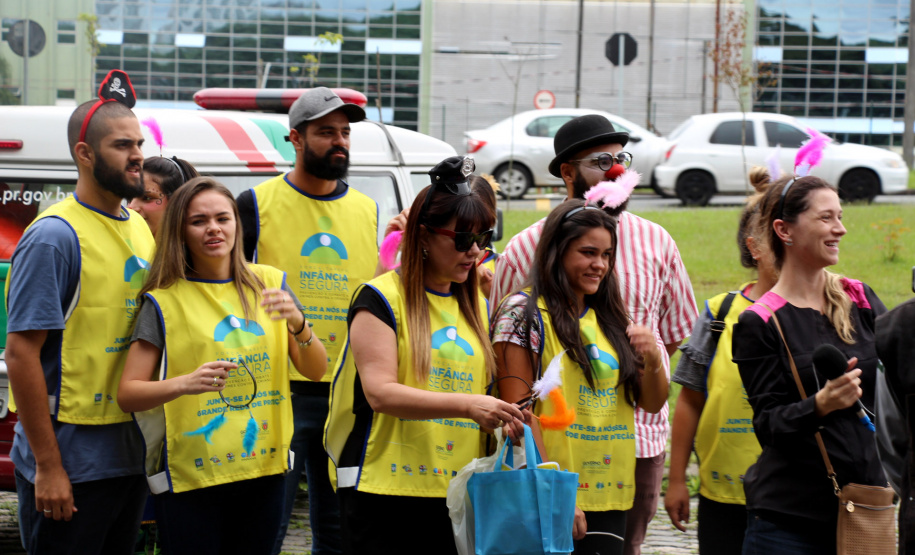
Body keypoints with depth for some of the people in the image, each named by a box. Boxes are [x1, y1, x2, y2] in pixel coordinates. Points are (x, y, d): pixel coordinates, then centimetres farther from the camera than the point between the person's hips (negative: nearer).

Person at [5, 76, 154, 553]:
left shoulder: (140, 230, 10)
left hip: (131, 455, 7)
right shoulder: (54, 236, -13)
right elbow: (21, 355, -16)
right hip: (72, 463, -7)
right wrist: (47, 467, -18)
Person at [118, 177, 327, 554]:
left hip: (264, 471, 3)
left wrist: (297, 322, -15)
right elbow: (127, 395, -7)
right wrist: (185, 383, -25)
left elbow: (315, 371, 4)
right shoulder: (164, 300, -4)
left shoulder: (269, 283, 7)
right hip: (190, 479, -3)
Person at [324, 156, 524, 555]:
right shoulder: (382, 298, -5)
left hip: (457, 494, 6)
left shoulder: (474, 305, 16)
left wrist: (502, 416, 1)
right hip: (384, 492, -6)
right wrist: (467, 406, -27)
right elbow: (380, 392, -17)